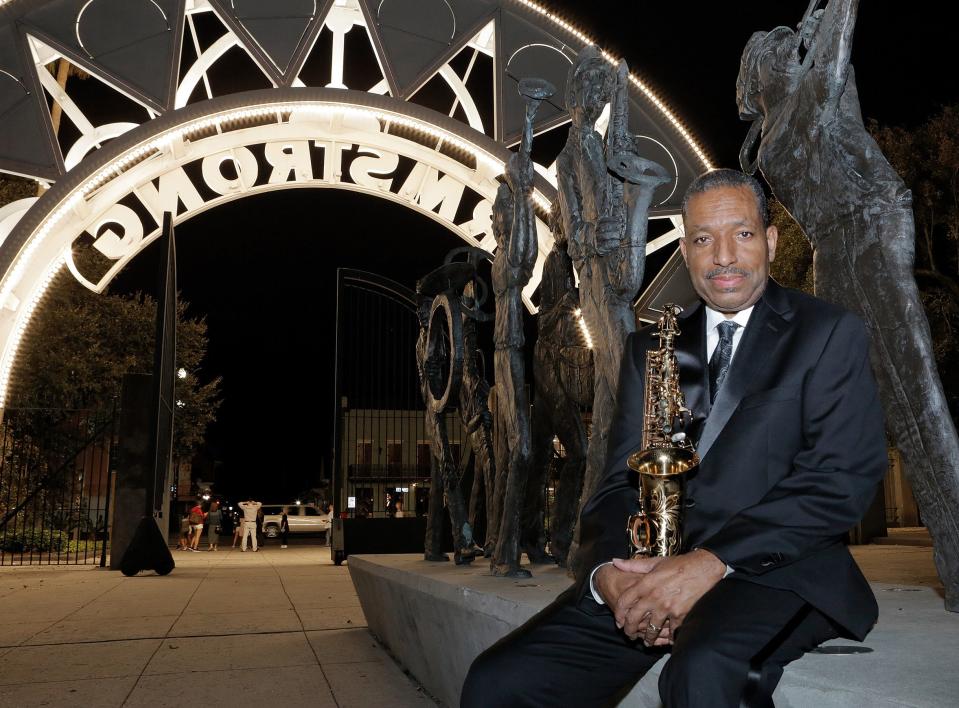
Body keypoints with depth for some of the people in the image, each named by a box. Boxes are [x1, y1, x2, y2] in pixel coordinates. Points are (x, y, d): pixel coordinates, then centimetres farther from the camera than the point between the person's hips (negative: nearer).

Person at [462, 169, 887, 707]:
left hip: (775, 565, -3)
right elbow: (621, 479, 10)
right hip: (648, 576, 4)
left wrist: (712, 561, -19)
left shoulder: (829, 333, 4)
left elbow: (844, 478, -8)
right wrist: (608, 569, -12)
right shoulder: (651, 346, 16)